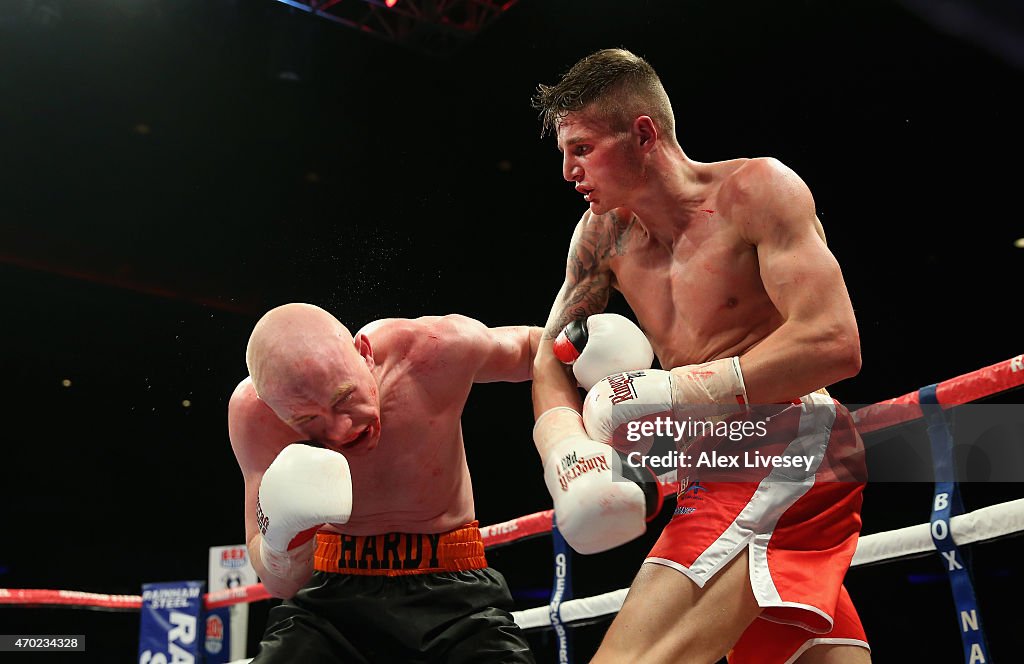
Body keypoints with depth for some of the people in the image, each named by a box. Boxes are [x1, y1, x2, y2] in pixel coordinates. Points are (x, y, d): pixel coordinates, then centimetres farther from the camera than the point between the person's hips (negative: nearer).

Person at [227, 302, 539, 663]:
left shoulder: (434, 348, -21)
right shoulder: (254, 411, -18)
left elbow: (529, 348, 2)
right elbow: (281, 585, -13)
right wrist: (283, 537, -33)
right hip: (333, 596, 1)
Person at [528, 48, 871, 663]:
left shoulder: (755, 189, -10)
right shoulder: (604, 232, 10)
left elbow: (834, 345, -20)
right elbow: (552, 359, 13)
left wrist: (666, 392, -20)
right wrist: (568, 445, -9)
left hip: (792, 461, -8)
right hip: (716, 475, 8)